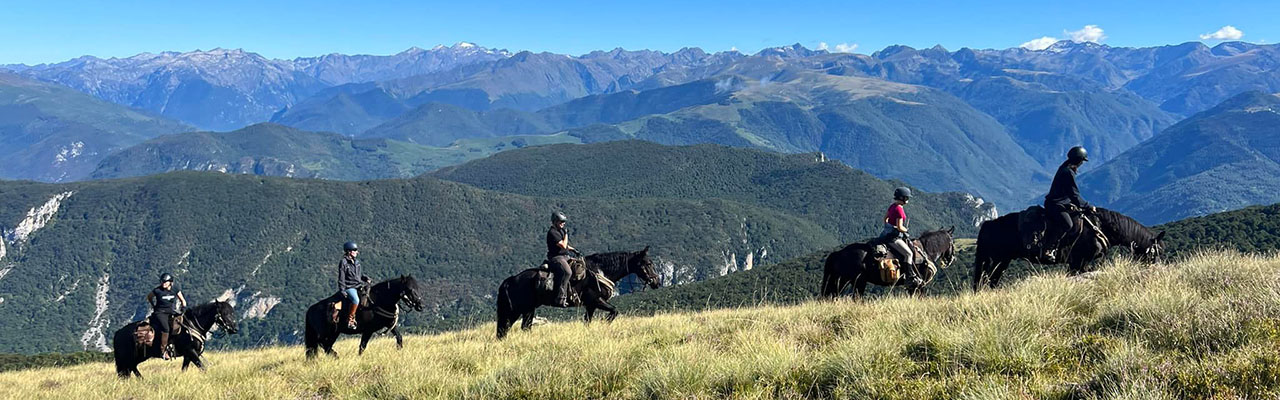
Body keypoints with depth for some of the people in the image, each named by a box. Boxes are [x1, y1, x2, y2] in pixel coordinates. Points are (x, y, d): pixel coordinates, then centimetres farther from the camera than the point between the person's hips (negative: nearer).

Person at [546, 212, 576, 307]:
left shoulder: (560, 231, 17)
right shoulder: (552, 232, -14)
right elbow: (563, 245, -19)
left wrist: (573, 249, 14)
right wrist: (566, 234, -8)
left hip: (565, 256, 10)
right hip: (556, 257, -10)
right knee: (567, 272, -33)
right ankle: (560, 299, -34)